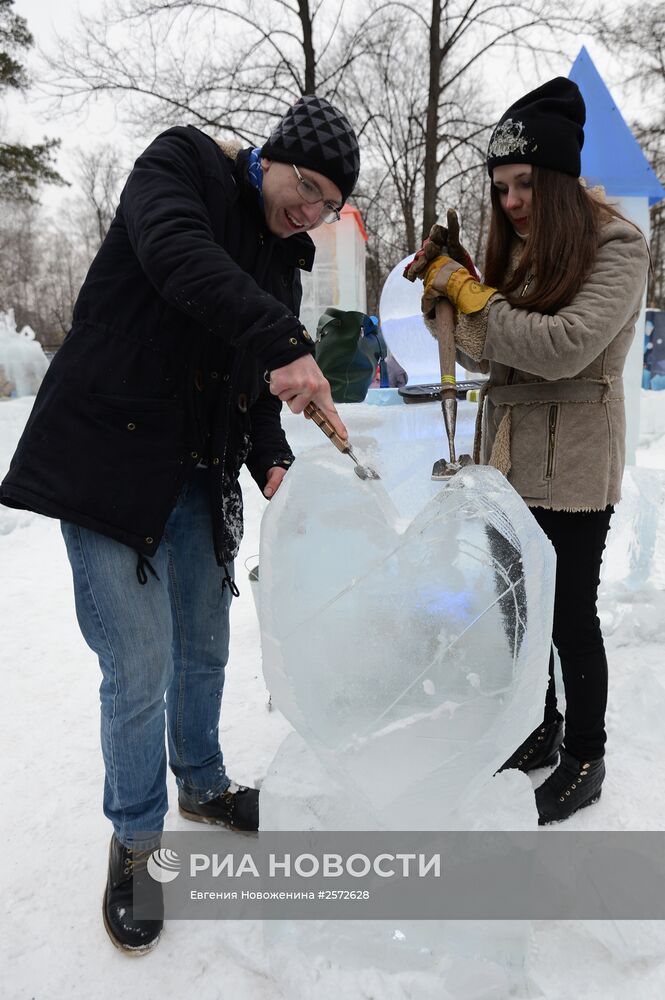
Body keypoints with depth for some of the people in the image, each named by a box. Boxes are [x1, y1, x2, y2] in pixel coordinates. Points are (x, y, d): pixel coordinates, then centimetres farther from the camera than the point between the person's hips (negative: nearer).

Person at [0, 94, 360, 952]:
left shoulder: (281, 259, 13)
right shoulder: (181, 165, -5)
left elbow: (257, 380, 12)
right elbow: (174, 251, -28)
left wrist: (271, 461, -5)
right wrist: (280, 346, -37)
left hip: (197, 478, 7)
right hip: (108, 462, -7)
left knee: (204, 648, 17)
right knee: (141, 667, -4)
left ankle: (203, 784, 42)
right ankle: (136, 841, 21)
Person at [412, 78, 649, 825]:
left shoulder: (616, 248, -10)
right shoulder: (518, 247, 9)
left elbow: (564, 347, -25)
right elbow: (488, 356, 8)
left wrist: (466, 291, -18)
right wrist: (448, 293, -6)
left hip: (571, 471, -6)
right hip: (508, 459, 7)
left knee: (569, 616, 5)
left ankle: (584, 757, 26)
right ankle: (541, 728, 37)